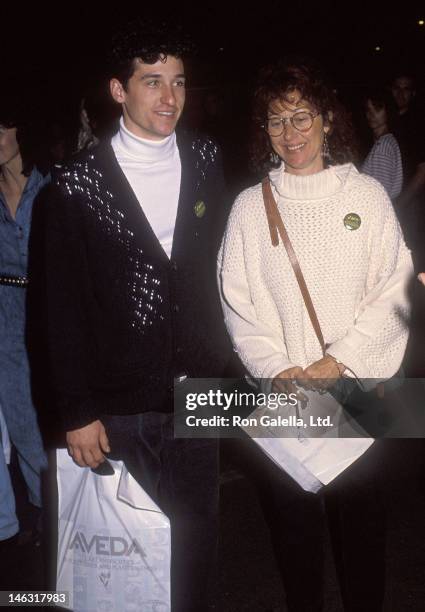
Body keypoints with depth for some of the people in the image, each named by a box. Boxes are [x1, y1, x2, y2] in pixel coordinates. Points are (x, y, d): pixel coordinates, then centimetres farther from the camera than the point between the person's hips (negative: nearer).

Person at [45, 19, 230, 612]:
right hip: (119, 405, -3)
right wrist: (76, 411, -7)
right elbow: (64, 306, -6)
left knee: (196, 529, 14)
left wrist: (218, 360, 8)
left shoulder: (205, 160, 3)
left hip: (195, 391, 3)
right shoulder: (78, 184, -8)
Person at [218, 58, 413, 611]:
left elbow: (394, 291, -4)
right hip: (280, 395, 1)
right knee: (292, 518, 10)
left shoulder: (367, 195, 0)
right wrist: (278, 368, -12)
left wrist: (338, 360, -13)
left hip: (357, 388, 0)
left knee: (360, 513, 10)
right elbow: (237, 304, 1)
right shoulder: (250, 206, 2)